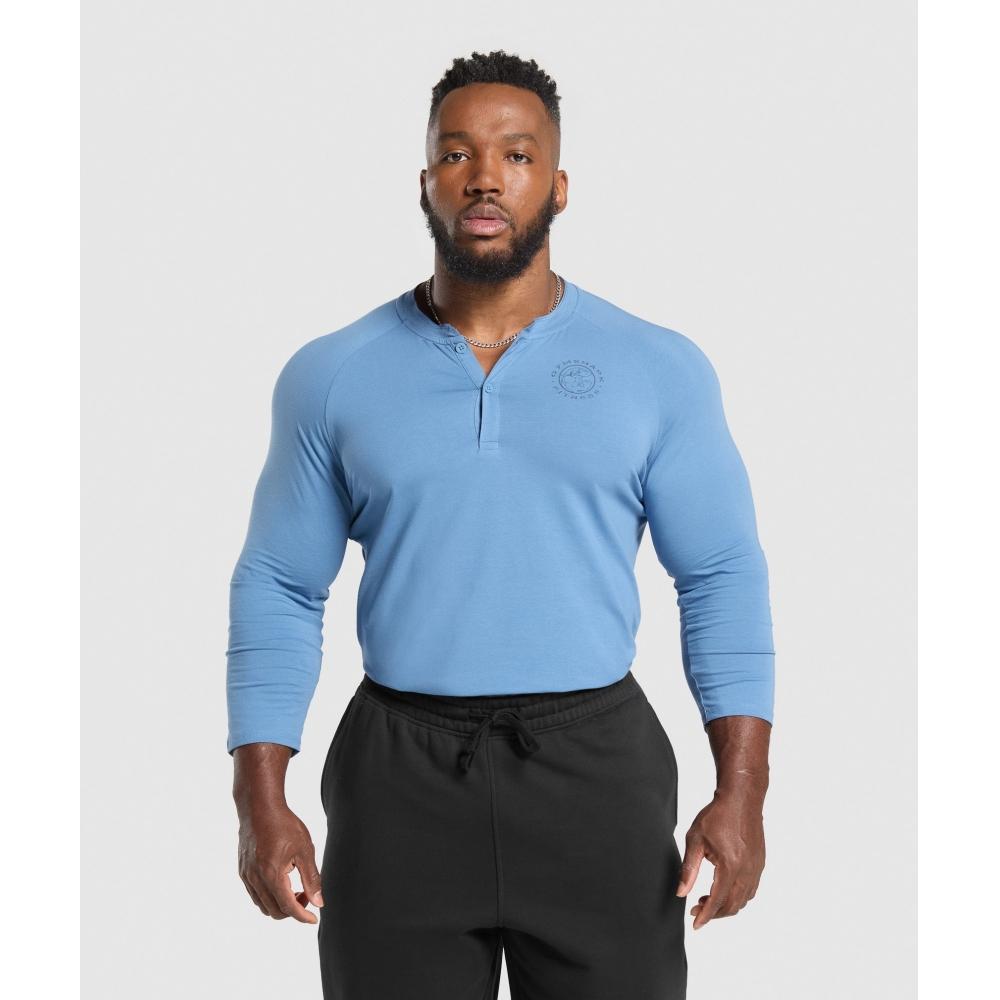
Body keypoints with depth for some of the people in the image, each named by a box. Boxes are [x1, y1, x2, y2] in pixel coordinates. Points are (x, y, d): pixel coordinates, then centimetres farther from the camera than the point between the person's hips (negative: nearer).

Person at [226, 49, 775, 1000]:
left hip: (596, 772, 0)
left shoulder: (659, 369, 1)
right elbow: (278, 592, 5)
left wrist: (740, 793, -8)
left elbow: (722, 580, 1)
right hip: (400, 778, 1)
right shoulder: (330, 376, 3)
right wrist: (260, 800, -3)